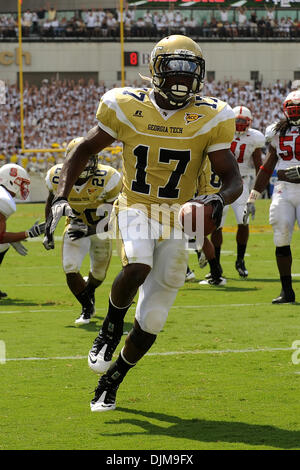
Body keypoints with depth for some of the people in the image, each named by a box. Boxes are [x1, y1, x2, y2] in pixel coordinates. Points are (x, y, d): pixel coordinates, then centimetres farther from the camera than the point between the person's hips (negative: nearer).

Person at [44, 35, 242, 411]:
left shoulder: (210, 118, -8)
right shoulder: (127, 107, -7)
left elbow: (233, 178, -7)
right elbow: (84, 151, 4)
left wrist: (220, 198, -32)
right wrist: (61, 197, -9)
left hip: (179, 218, 1)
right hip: (135, 209, -1)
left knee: (151, 320, 3)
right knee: (137, 267, -35)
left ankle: (110, 382, 26)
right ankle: (111, 327, -5)